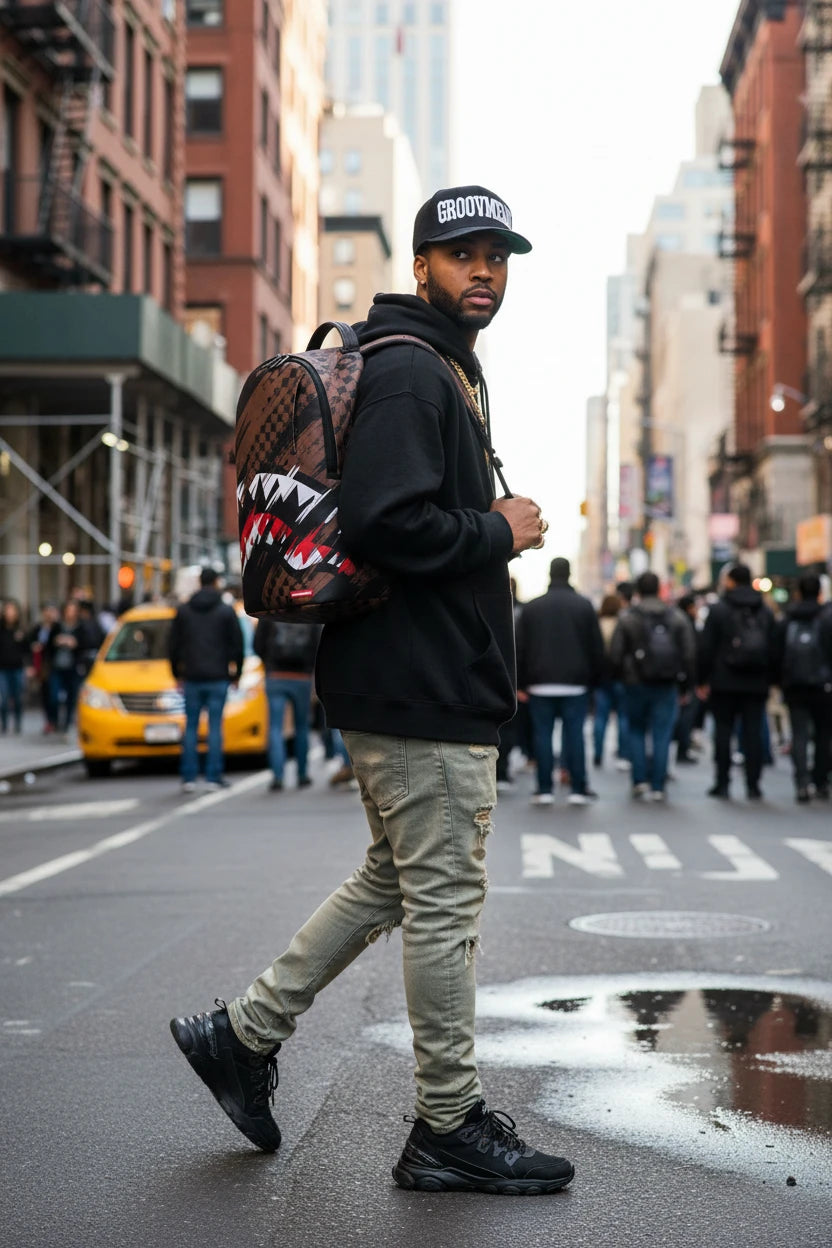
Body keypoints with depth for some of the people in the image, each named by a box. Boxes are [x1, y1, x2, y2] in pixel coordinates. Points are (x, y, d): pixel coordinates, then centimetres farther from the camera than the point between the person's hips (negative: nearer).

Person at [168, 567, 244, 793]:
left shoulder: (183, 611, 5)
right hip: (218, 677, -2)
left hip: (191, 678, 2)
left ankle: (189, 777, 3)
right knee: (215, 726, 1)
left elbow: (173, 645, 8)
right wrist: (236, 672, 12)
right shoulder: (226, 611, -1)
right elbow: (237, 644, 1)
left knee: (191, 727, 5)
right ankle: (214, 777, -1)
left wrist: (177, 673, 19)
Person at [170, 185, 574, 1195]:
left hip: (418, 683, 11)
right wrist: (499, 532, -13)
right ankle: (450, 1129, 9)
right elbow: (385, 521, -27)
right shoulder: (406, 372, -13)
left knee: (393, 884, 19)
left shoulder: (447, 373, 21)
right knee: (444, 903, -2)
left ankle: (243, 1034, 26)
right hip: (424, 692, -11)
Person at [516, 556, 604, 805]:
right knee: (575, 733, 1)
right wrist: (595, 679, 8)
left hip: (541, 683, 0)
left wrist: (522, 682, 7)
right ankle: (578, 789, 0)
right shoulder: (584, 606, 1)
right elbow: (597, 647, 1)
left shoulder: (531, 607, 3)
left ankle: (544, 790, 1)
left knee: (542, 735, 3)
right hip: (575, 682, 0)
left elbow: (521, 648, 3)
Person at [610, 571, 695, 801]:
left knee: (636, 731, 15)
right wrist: (685, 683, 8)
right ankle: (657, 787, 1)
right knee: (662, 736, 3)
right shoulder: (677, 617, 3)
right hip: (667, 686, 1)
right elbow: (689, 654, 1)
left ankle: (640, 780, 5)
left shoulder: (627, 617, -4)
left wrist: (623, 675, 11)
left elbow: (615, 654, -6)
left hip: (636, 684, -1)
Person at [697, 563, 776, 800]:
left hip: (725, 682, -3)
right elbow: (773, 649, 10)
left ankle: (722, 783, 3)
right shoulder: (765, 612, 9)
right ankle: (753, 785, 1)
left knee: (723, 731, 3)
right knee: (753, 732, 3)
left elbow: (706, 647, -6)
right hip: (757, 683, 3)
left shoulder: (718, 609, -4)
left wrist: (703, 680, 0)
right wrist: (769, 680, 15)